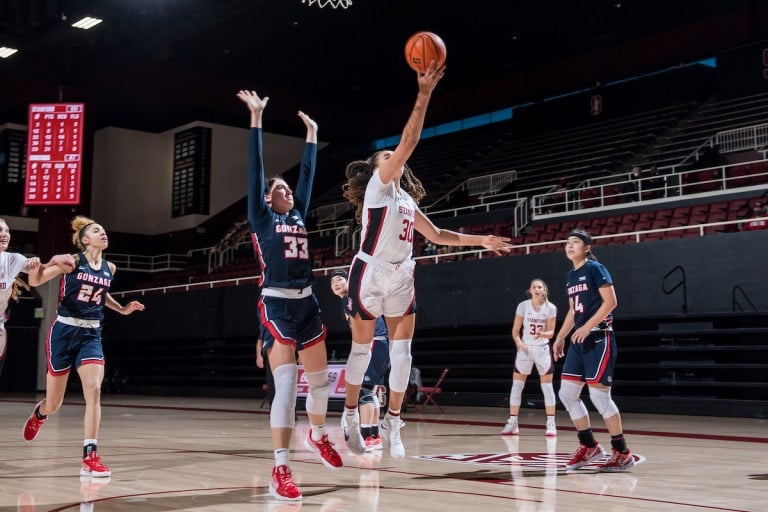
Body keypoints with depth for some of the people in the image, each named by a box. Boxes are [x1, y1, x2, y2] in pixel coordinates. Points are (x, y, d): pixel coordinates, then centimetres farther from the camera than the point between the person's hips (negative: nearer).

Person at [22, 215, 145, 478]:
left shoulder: (110, 268, 7)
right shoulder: (72, 261, -8)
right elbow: (34, 281, -6)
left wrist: (122, 309, 13)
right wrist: (38, 265, -27)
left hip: (91, 335, 3)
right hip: (64, 332, -3)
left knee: (94, 390, -18)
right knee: (54, 404, 7)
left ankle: (90, 458, -16)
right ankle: (39, 413, 46)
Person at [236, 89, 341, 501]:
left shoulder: (298, 215, 16)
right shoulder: (261, 217, 2)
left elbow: (308, 173, 23)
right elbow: (255, 167, -4)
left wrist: (311, 135, 27)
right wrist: (256, 119, -5)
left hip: (307, 304, 7)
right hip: (276, 305, -7)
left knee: (320, 379, 16)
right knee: (286, 383, -15)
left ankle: (317, 435, 44)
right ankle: (280, 471, -13)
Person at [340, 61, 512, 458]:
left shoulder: (406, 199, 18)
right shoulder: (378, 185, -3)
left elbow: (436, 235, 24)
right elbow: (409, 141, -15)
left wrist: (480, 240, 19)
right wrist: (423, 94, -18)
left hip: (400, 279, 6)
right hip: (370, 274, -6)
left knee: (402, 351, 2)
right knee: (362, 348, 3)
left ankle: (392, 421, 10)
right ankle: (351, 415, 17)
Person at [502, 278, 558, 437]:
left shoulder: (550, 308, -4)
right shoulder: (523, 306, -4)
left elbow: (551, 332, -3)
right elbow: (515, 331, -1)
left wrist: (543, 334, -24)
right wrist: (519, 342, -19)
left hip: (543, 349, 0)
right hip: (525, 349, 1)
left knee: (547, 386, -1)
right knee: (516, 385, -1)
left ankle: (551, 423, 7)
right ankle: (512, 423, 7)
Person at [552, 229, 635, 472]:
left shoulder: (595, 269, -8)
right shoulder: (570, 276, 16)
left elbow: (610, 301, -15)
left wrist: (587, 327, -21)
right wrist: (560, 338, 18)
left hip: (599, 339, -8)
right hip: (579, 341, 8)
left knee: (599, 395, -9)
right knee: (567, 393, 5)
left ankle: (622, 452, 2)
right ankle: (589, 446, 17)